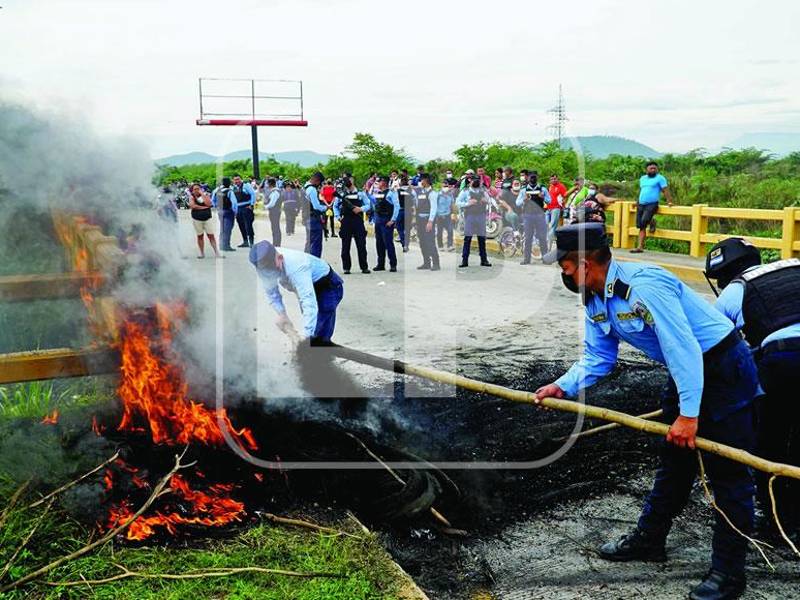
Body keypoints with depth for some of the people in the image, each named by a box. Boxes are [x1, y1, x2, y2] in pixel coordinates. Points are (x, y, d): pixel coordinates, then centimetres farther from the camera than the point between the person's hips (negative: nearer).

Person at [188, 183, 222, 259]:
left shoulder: (206, 195, 2)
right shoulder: (192, 197, 1)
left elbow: (208, 204, -15)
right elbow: (192, 206, -17)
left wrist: (202, 194, -12)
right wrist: (203, 207, -16)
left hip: (207, 218, 0)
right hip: (197, 219, 0)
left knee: (211, 235, -3)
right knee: (200, 236, 8)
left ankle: (216, 252, -3)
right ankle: (202, 253, 16)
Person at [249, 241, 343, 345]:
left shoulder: (295, 266, -43)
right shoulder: (266, 262, -22)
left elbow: (308, 301, -51)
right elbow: (271, 292, -6)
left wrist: (306, 335, -57)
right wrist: (281, 313, -19)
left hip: (328, 287, -7)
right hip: (310, 286, 7)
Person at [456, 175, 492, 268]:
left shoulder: (483, 191, 14)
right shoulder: (466, 191, 3)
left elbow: (489, 201, 22)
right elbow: (458, 202, 0)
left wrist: (486, 201, -2)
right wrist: (468, 203, -14)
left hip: (481, 216, 3)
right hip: (469, 216, -3)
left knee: (482, 238, 6)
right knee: (467, 238, -5)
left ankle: (484, 260, 13)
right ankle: (464, 260, -1)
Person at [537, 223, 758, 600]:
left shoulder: (643, 285, -29)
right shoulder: (596, 303, 1)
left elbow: (683, 347, -31)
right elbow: (597, 358, 7)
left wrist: (689, 413, -30)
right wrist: (563, 386, -6)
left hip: (724, 367, -10)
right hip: (685, 371, 10)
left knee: (726, 470, -3)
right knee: (674, 460, 19)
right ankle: (649, 538, 33)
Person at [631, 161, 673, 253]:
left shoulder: (660, 178, -1)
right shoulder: (642, 178, 19)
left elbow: (665, 190, -7)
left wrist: (669, 201, -16)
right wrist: (638, 202, 25)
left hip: (652, 204, -6)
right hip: (641, 205, 6)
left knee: (644, 221, -27)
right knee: (641, 226, 1)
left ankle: (652, 222, 9)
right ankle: (640, 247, 1)